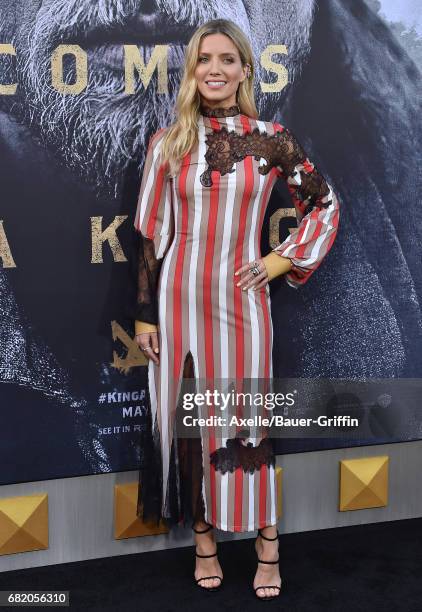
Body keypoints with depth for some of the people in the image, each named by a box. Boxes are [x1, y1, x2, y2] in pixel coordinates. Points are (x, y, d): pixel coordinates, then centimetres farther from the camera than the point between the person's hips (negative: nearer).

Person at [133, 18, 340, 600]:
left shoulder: (272, 138, 0)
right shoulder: (168, 142, 3)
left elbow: (326, 205, 9)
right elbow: (152, 233, 4)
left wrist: (282, 260, 0)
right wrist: (146, 313, 1)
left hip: (239, 299, -1)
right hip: (180, 299, 2)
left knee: (248, 422, 3)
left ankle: (267, 548, 16)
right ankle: (204, 538, 24)